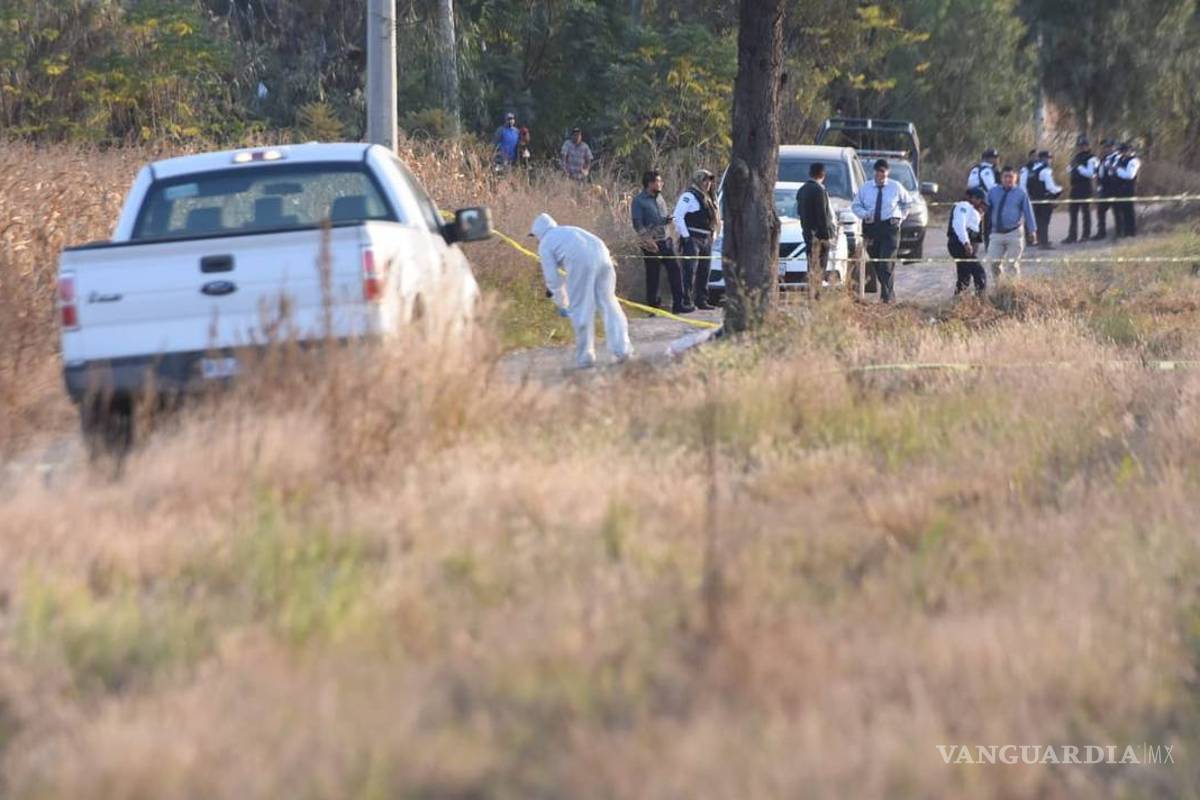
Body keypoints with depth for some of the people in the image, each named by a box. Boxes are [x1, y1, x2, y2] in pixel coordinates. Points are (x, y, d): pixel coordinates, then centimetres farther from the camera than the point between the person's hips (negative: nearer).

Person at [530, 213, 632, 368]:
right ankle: (622, 349, 11)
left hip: (580, 262, -6)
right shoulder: (569, 231, 35)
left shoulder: (545, 245, 16)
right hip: (601, 255, 6)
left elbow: (552, 278, 12)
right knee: (608, 304, 13)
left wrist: (561, 304, 24)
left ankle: (585, 357, 10)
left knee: (581, 310, 6)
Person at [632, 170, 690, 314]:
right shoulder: (639, 201, -7)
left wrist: (667, 220, 0)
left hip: (664, 241, 6)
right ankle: (653, 304, 10)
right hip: (650, 244, -6)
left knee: (674, 269, -1)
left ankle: (678, 304, 0)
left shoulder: (659, 198, 14)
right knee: (652, 275, 0)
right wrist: (648, 241, -22)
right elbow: (637, 224, -13)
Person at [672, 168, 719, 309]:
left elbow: (712, 219, 28)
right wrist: (685, 236, -18)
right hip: (692, 240, -9)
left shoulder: (707, 199, 20)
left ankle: (702, 301, 17)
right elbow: (678, 216, -15)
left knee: (703, 273, 11)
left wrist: (712, 234, 14)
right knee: (689, 272, -12)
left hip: (706, 240, 9)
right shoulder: (689, 196, -8)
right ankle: (687, 301, -14)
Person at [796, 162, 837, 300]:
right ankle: (815, 294, -9)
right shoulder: (819, 190, -15)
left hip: (807, 232, 9)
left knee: (812, 266, 14)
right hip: (819, 233, -9)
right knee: (818, 266, -7)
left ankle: (811, 294, 15)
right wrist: (826, 236, -17)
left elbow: (799, 211, 18)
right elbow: (822, 215, -18)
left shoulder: (802, 190, 11)